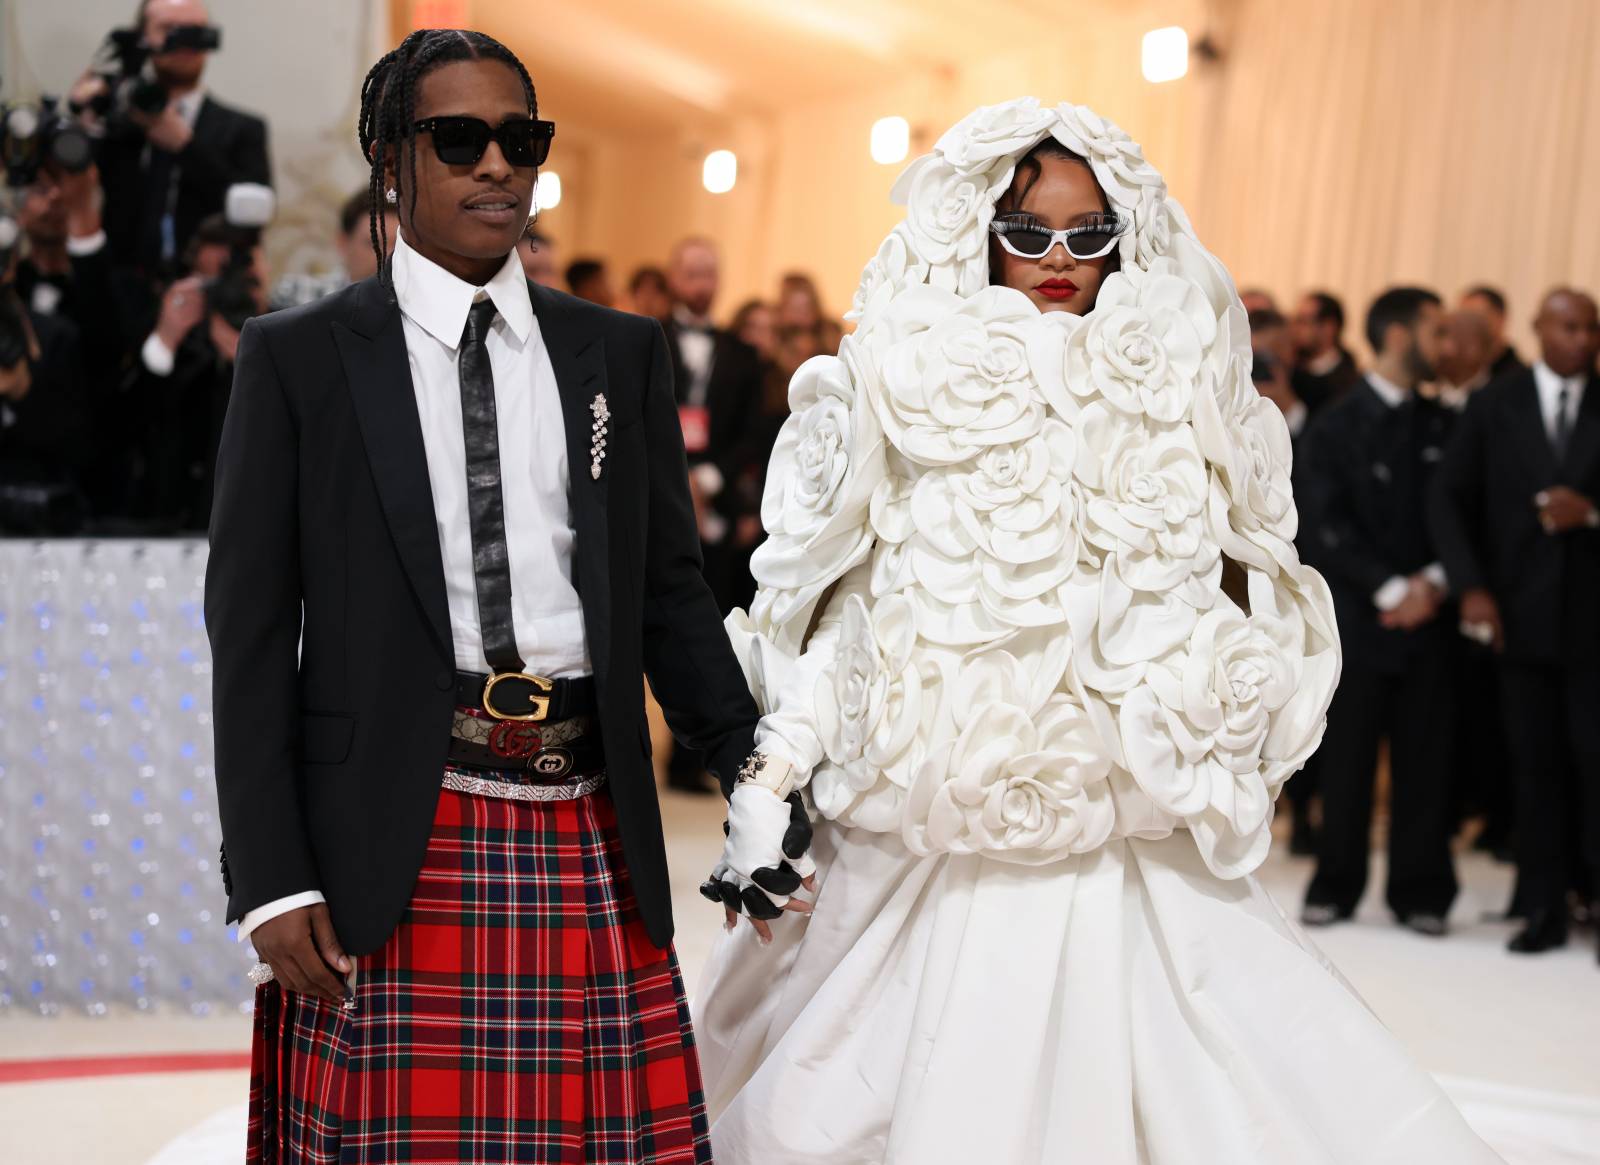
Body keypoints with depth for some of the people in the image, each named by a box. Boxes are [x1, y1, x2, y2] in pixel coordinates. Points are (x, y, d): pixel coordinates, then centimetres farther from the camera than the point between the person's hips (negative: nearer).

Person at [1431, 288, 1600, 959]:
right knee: (1536, 765, 4)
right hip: (1523, 615, 1)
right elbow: (1450, 501, 3)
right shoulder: (1493, 407, 5)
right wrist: (1471, 587, -6)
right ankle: (1544, 909, 10)